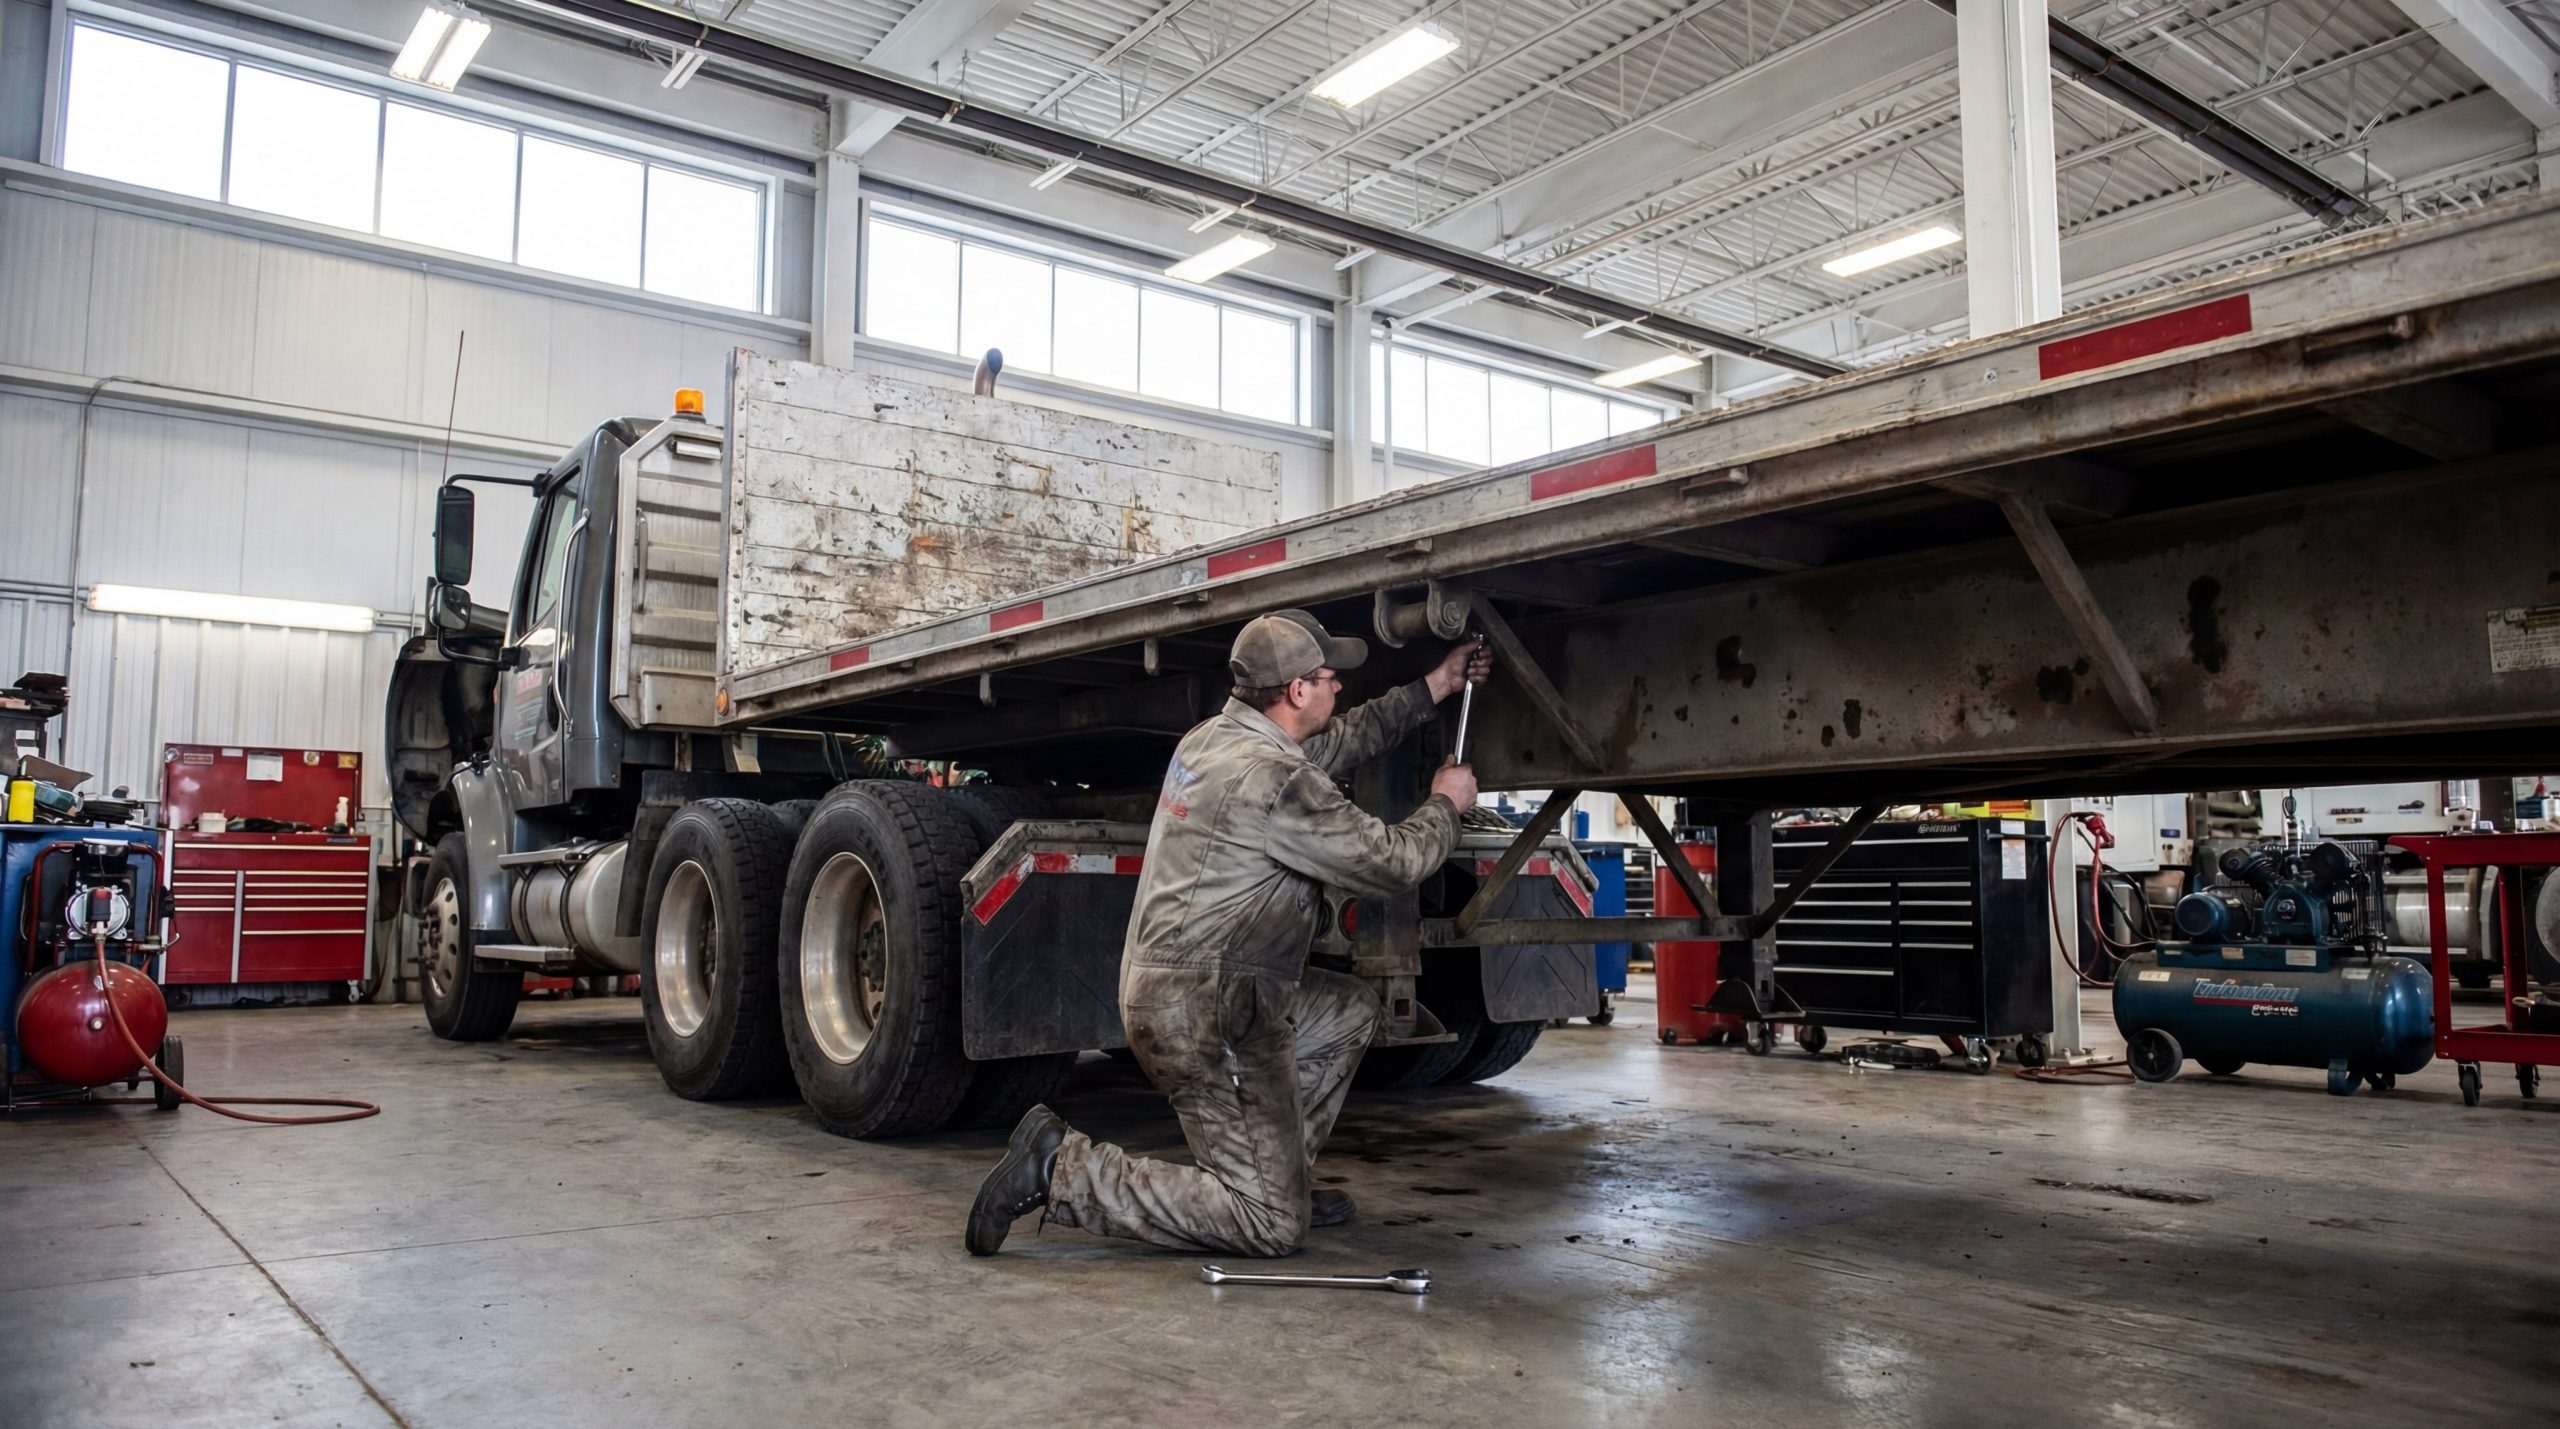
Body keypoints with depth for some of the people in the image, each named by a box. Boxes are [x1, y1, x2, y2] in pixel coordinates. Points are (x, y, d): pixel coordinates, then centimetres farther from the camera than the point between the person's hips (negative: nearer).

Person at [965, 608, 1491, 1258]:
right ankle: (1062, 1167, -6)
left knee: (1354, 1010, 23)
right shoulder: (1275, 778, -21)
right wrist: (1446, 805, 9)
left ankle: (1282, 1172, 23)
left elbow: (1342, 741, 24)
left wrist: (1436, 685, 26)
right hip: (1206, 1015, -10)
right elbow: (1389, 863, -11)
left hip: (1163, 979, 10)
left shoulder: (1216, 736, 8)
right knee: (1272, 1225, -4)